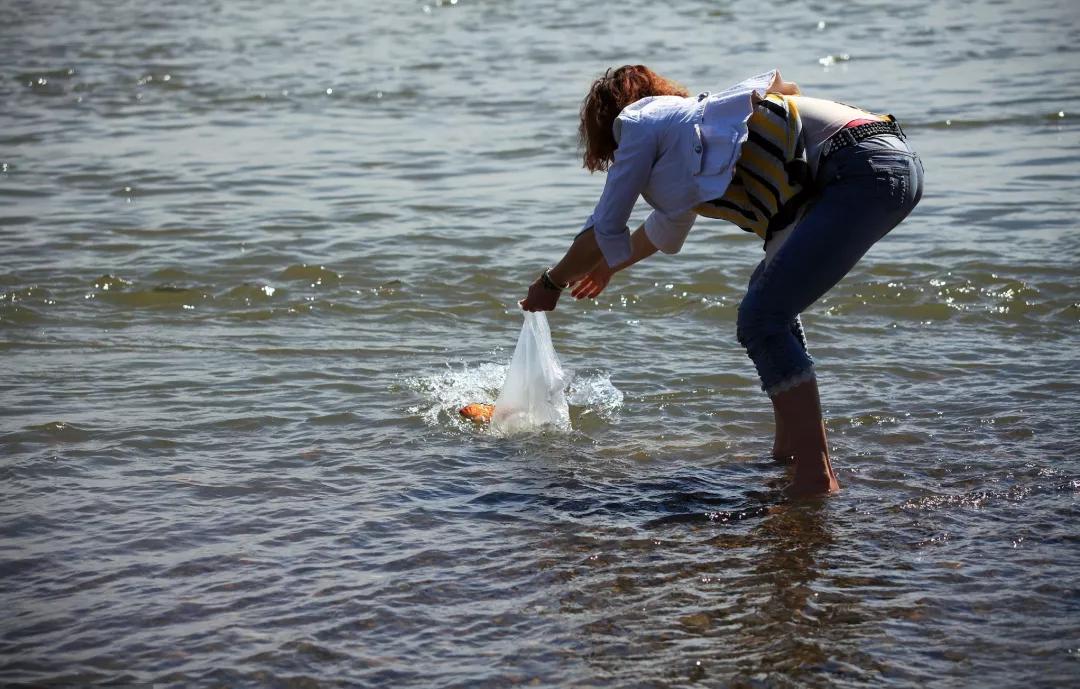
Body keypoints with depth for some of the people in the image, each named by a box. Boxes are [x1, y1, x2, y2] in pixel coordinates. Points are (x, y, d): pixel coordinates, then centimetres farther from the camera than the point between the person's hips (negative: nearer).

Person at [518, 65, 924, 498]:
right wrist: (612, 265, 62)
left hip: (866, 171, -10)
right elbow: (669, 228, 47)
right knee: (771, 293, 24)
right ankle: (790, 450, 30)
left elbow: (605, 228, 10)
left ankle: (816, 478, -11)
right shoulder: (686, 124, 30)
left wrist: (552, 283, 25)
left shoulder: (640, 121, 5)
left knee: (760, 319, -9)